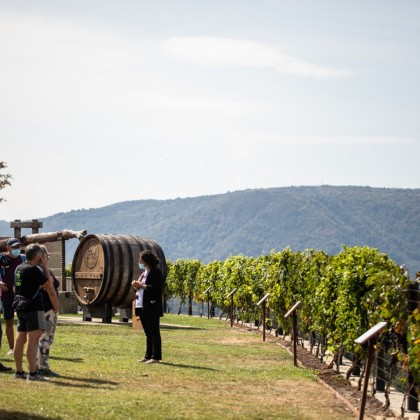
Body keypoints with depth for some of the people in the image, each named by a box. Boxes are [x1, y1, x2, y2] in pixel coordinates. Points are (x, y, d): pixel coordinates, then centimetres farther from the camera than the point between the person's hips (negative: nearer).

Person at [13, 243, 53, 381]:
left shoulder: (19, 268, 12)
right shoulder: (33, 269, -15)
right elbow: (49, 285, -13)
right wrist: (45, 266, -8)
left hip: (20, 308, 9)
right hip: (33, 308, -9)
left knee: (20, 339, 11)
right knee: (33, 339, -10)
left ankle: (19, 371, 16)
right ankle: (33, 373, -14)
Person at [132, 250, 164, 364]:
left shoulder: (156, 272, -10)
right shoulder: (144, 273, 18)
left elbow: (156, 288, -21)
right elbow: (140, 289, 25)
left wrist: (142, 285, -17)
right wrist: (136, 286, 3)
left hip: (152, 307, -9)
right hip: (143, 307, 9)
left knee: (154, 333, -5)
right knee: (148, 333, 13)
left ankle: (156, 357, -3)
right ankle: (148, 356, 18)